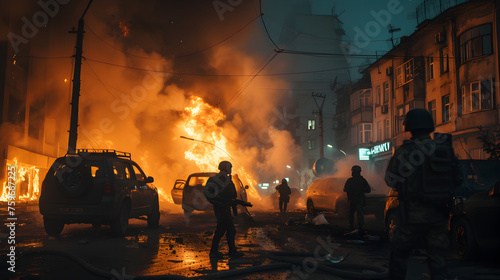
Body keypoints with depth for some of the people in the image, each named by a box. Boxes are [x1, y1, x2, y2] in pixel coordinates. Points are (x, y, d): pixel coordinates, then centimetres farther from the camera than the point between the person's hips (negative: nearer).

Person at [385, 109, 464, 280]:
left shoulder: (405, 150, -11)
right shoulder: (446, 149, 3)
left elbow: (391, 180, -2)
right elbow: (459, 180, 11)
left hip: (414, 214, -4)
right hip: (439, 214, 4)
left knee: (399, 253, 10)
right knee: (437, 256, 11)